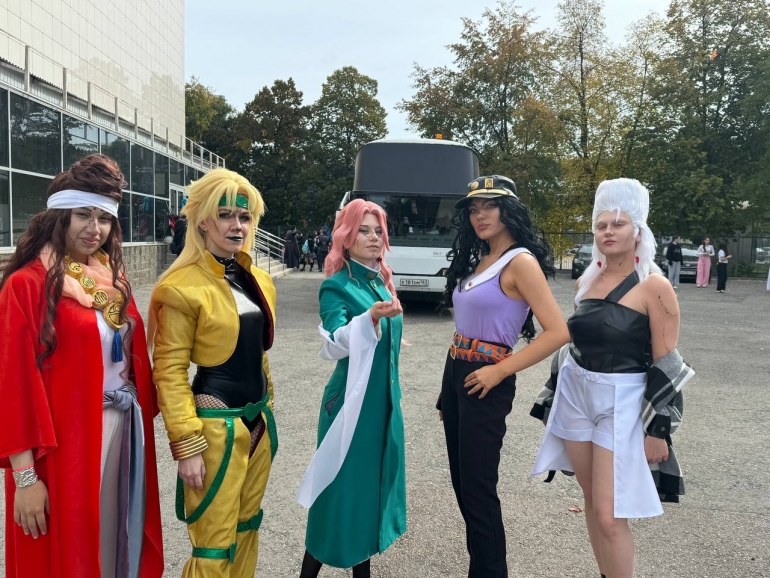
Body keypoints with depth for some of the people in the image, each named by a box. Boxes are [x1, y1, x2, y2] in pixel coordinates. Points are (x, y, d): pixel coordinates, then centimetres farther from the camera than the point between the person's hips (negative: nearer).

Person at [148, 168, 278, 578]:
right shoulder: (181, 287, -14)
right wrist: (186, 446, -17)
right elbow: (169, 372, -15)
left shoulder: (259, 281, 8)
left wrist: (266, 410, 18)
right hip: (216, 425, -7)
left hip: (258, 421, 7)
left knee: (246, 529, 20)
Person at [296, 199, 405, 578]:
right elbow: (334, 345, -28)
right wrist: (371, 317, -43)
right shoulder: (337, 286, -12)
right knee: (343, 484, -1)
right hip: (351, 400, -7)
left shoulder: (381, 282, 9)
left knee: (375, 480, 14)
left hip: (384, 398, 7)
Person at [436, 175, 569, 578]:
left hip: (485, 383, -9)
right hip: (455, 373, 9)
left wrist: (501, 370, -20)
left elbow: (558, 332, -21)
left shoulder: (521, 262, -14)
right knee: (461, 482, 17)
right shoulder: (478, 258, 11)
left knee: (477, 488, 0)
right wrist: (447, 391, 15)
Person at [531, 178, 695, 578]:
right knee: (592, 502, 14)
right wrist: (554, 399, 16)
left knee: (610, 515, -5)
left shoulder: (654, 286, -12)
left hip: (623, 405, -6)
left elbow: (666, 365, -12)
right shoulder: (586, 281, 6)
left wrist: (658, 430, -14)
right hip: (576, 397, 6)